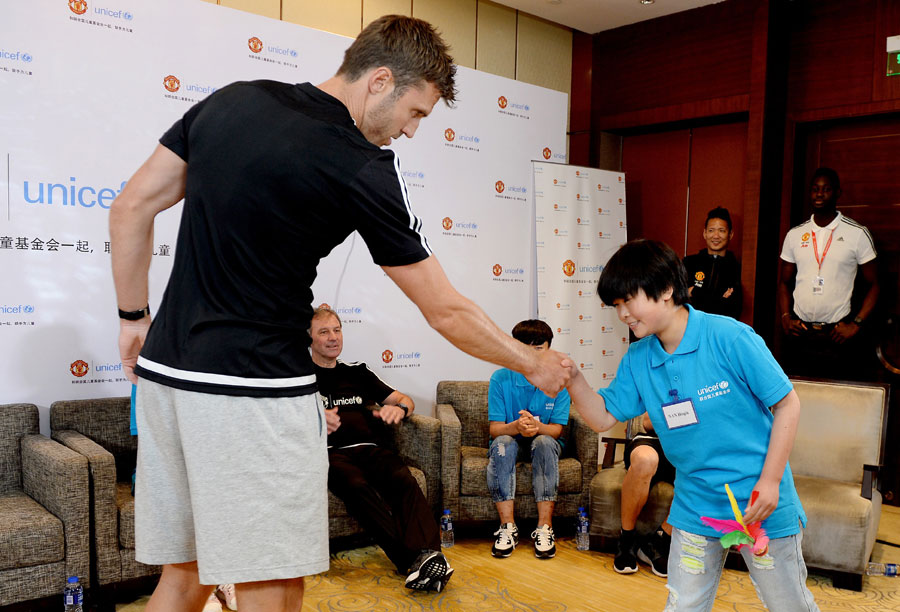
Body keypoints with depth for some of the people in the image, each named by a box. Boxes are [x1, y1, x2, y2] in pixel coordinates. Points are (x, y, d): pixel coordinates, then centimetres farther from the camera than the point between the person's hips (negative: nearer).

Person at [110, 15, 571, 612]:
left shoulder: (230, 100, 7)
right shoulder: (365, 170, -12)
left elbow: (131, 209, 11)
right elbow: (446, 311, -7)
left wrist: (135, 316, 19)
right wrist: (534, 365, 8)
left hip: (165, 368, 8)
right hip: (256, 392, -8)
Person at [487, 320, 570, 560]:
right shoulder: (500, 378, -10)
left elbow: (557, 430, -12)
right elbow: (495, 428, -14)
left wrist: (537, 426, -36)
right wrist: (516, 427, -38)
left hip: (544, 443, 0)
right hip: (510, 442, 0)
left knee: (545, 442, -33)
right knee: (501, 444, -33)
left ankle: (544, 527, -30)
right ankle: (508, 527, -29)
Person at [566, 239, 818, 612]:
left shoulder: (729, 337, -18)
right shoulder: (637, 359, -2)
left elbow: (787, 404, -12)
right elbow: (604, 417, 2)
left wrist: (770, 481, -14)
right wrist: (573, 380, -16)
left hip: (761, 504, -4)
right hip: (696, 507, 4)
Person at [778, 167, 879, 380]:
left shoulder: (858, 234, 0)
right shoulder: (794, 235, 9)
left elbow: (874, 285, 2)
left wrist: (856, 325, -8)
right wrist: (785, 318, 0)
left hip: (839, 335, -2)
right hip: (799, 334, 3)